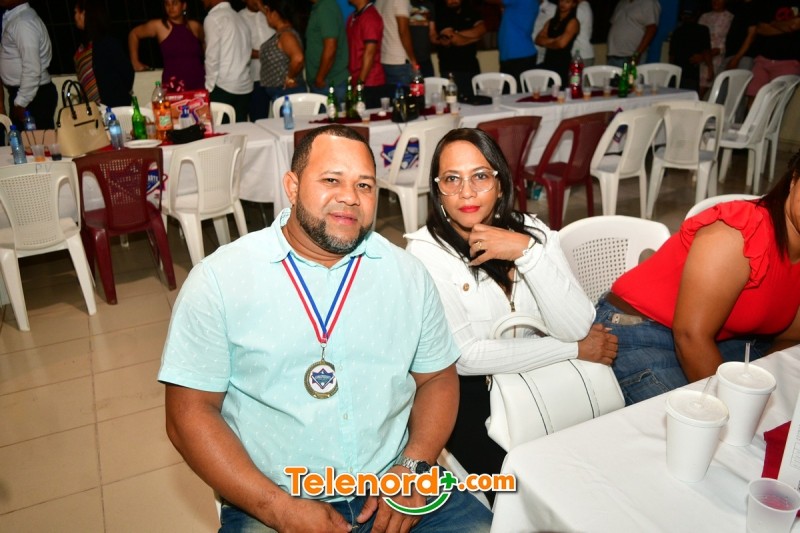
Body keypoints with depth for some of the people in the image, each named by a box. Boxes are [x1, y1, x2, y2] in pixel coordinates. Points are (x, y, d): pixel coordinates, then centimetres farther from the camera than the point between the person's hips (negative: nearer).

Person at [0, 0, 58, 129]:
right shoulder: (13, 17, 11)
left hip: (34, 96, -9)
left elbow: (32, 69, -23)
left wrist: (21, 103, -19)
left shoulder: (23, 22, -18)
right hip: (22, 91, 9)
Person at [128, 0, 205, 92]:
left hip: (199, 83, 3)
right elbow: (134, 34, 18)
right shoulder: (158, 26, 4)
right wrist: (135, 62, 14)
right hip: (174, 86, -2)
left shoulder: (195, 26, 9)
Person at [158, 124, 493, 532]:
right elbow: (190, 413, -7)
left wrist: (414, 466, -9)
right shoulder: (218, 279, -8)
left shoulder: (408, 274, 1)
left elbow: (438, 377, 7)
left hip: (393, 485, 2)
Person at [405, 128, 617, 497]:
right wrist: (574, 350, -13)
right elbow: (464, 357, -18)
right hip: (470, 394, -4)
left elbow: (576, 328, -12)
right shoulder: (425, 250, -12)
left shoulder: (533, 232, -1)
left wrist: (526, 251, -24)